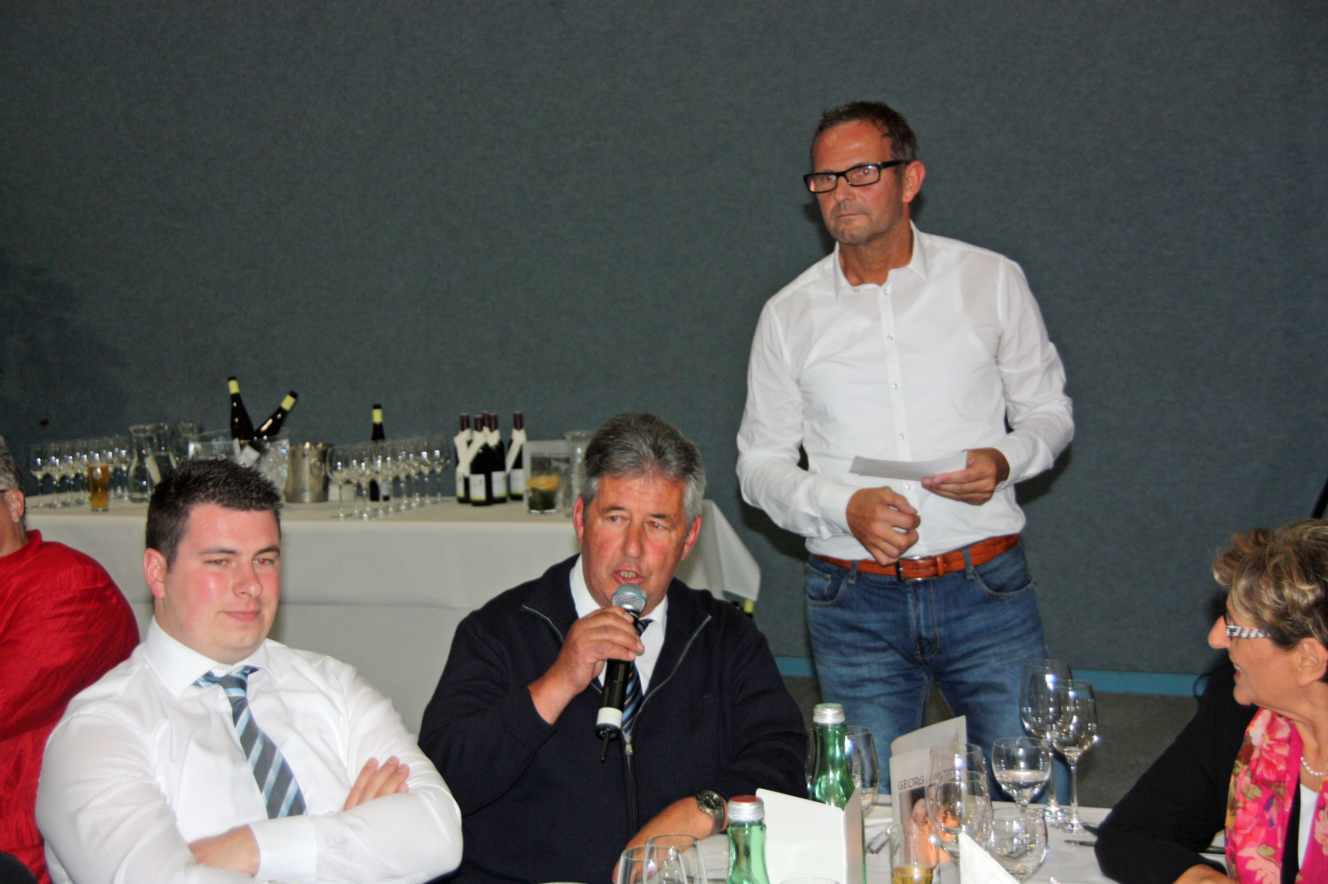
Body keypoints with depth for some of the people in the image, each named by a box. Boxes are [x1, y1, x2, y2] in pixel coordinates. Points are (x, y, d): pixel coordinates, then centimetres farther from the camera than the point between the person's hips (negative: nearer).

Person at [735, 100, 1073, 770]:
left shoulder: (991, 280, 3)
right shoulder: (789, 314, 4)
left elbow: (1049, 412, 11)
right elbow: (759, 463, 7)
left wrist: (1005, 460, -11)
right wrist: (844, 507, -12)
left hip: (985, 588, 0)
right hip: (854, 603, 1)